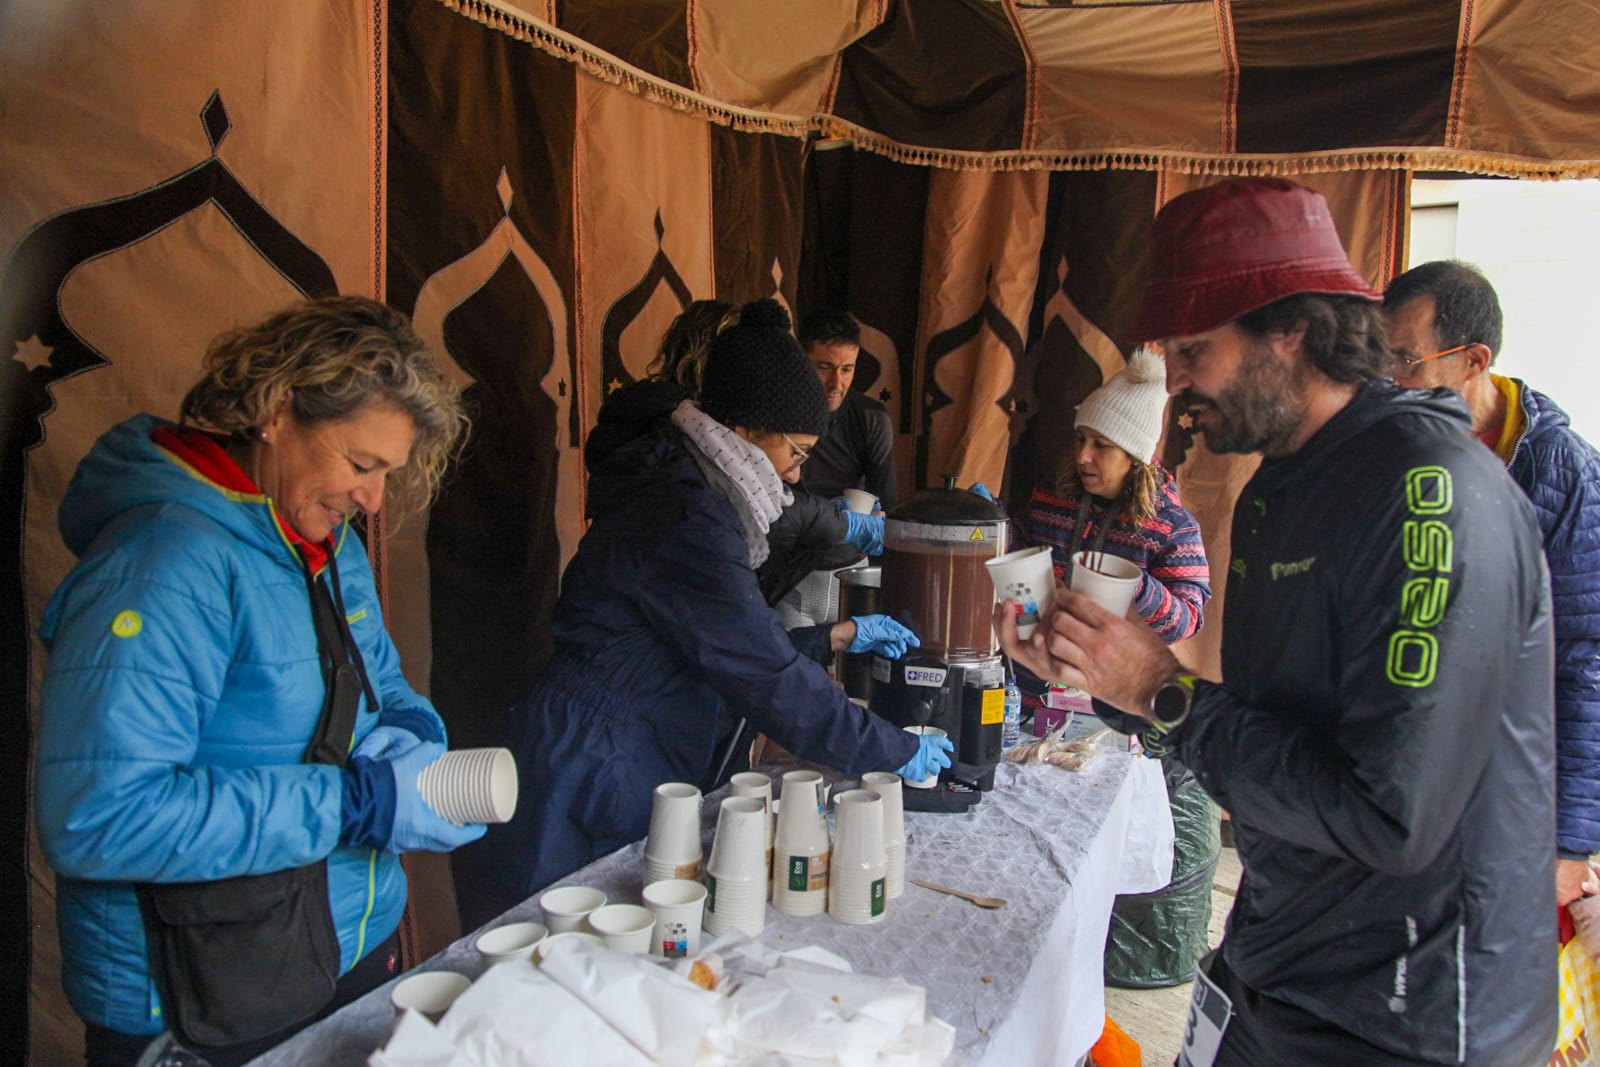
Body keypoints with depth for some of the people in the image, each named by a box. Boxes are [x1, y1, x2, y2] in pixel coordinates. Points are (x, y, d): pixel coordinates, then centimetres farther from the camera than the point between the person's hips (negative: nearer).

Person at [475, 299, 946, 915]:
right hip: (597, 773, -10)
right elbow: (768, 680, -20)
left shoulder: (691, 497, 10)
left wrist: (838, 636, 17)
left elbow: (738, 644, 18)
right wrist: (898, 751, -11)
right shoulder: (685, 522, -21)